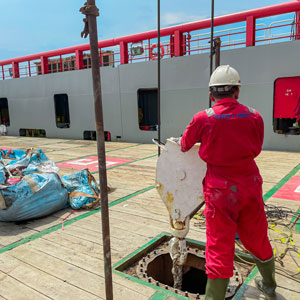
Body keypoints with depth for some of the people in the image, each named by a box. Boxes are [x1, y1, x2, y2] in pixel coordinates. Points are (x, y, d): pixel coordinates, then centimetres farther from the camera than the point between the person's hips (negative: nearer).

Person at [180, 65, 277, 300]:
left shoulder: (203, 118, -11)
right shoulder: (254, 116, -4)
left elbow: (185, 144, 5)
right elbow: (256, 149, 8)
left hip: (220, 188, -3)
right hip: (249, 183, 4)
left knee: (220, 245, 5)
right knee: (257, 237, 23)